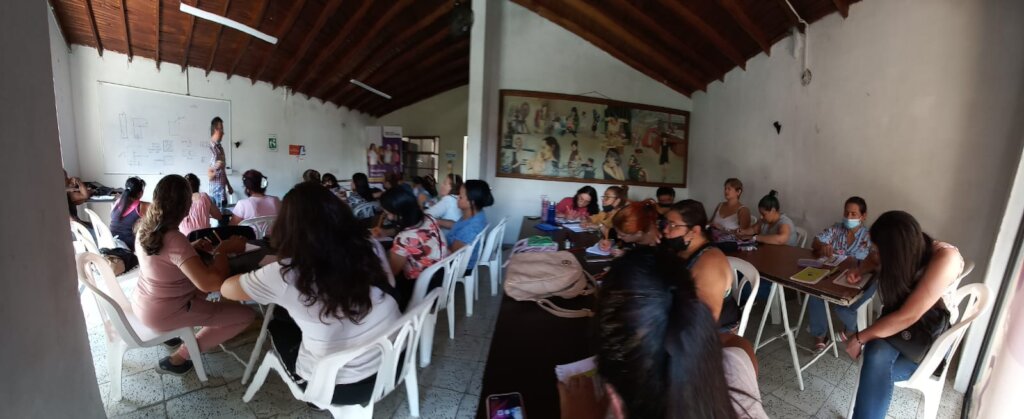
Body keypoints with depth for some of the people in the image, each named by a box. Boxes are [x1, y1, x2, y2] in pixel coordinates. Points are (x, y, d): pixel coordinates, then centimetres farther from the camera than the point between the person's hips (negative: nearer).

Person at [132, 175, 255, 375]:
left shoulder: (145, 227, -6)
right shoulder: (174, 239, -33)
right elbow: (212, 283, -41)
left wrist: (192, 247, 2)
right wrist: (222, 250, -26)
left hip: (142, 304, 9)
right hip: (163, 314, -9)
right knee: (246, 315, -5)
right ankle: (178, 358, 4)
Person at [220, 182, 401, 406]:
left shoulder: (284, 274, -21)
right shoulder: (371, 247, -14)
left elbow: (227, 289, -2)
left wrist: (269, 271, 17)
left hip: (340, 387, -3)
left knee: (278, 322, 22)